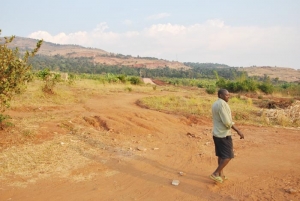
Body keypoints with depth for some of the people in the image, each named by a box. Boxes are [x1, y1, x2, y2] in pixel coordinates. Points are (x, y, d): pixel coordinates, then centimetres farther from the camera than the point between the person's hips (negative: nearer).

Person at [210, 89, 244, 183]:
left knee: (221, 155, 17)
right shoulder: (222, 104, -20)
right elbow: (227, 122, -24)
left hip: (216, 133, 10)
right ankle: (215, 174, 2)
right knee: (228, 156, -1)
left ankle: (220, 174, 25)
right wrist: (238, 131, -15)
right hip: (224, 134, -10)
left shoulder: (215, 104, 11)